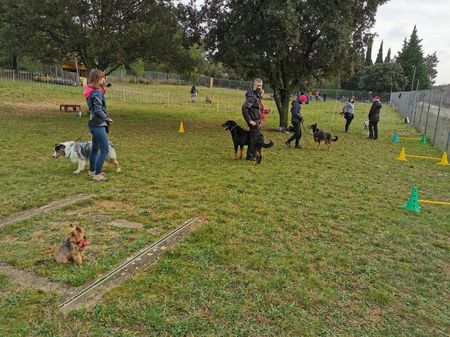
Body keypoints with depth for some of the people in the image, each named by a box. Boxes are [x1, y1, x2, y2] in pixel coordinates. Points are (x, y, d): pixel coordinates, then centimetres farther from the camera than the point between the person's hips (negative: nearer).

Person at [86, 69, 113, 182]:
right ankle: (97, 174, -3)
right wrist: (107, 119, -9)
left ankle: (92, 171, 32)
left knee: (95, 148, 19)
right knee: (105, 149, -7)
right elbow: (98, 110, -20)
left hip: (94, 124, 10)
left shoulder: (92, 91, 11)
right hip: (98, 125, -10)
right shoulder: (97, 93, -17)